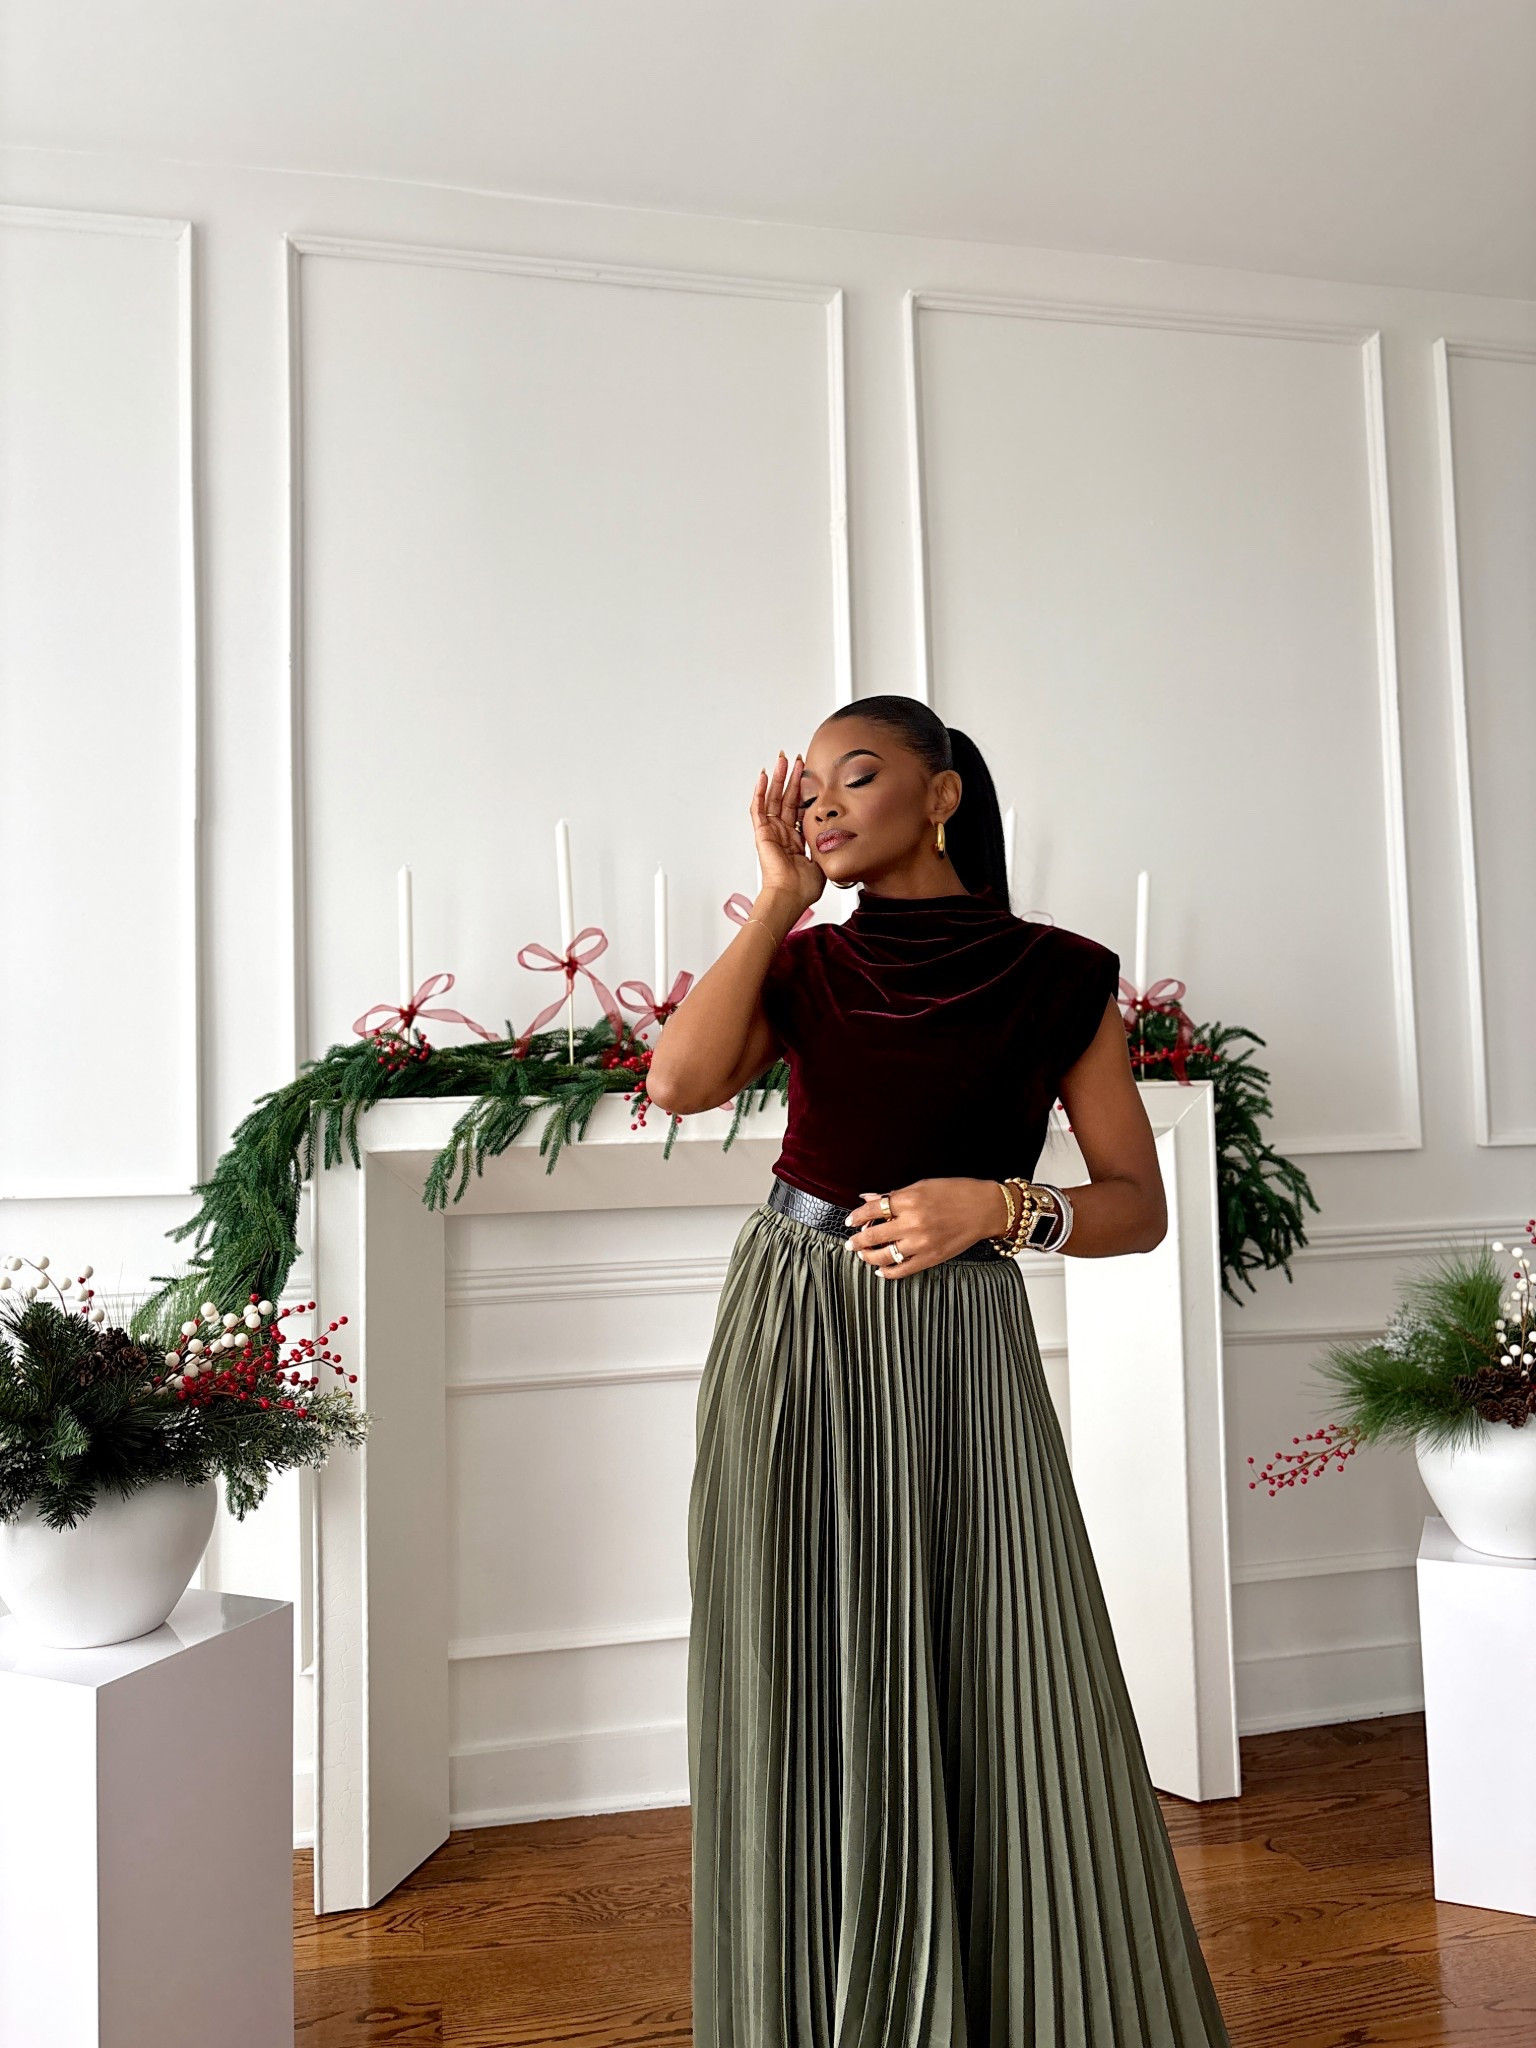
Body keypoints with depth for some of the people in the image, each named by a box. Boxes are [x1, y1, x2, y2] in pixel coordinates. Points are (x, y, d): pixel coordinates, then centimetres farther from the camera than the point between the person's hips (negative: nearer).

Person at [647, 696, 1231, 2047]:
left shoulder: (1057, 977, 1)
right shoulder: (808, 963, 8)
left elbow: (1139, 1207, 2)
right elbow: (679, 1082, -11)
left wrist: (1000, 1204, -16)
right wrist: (783, 895, -5)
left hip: (958, 1346, -2)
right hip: (792, 1339, 2)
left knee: (1005, 1709, -3)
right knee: (812, 1703, 7)